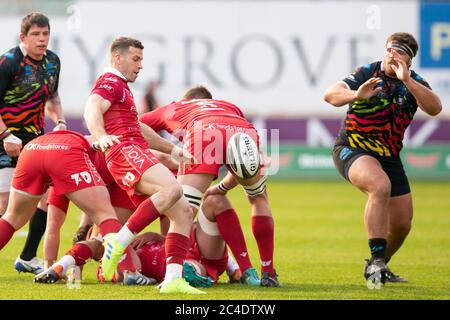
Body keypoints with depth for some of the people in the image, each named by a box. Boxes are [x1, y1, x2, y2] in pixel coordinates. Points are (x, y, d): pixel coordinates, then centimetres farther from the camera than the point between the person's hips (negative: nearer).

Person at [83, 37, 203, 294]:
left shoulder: (122, 87, 34)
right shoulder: (110, 82, 1)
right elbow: (92, 110, -18)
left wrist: (170, 150, 48)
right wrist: (101, 137, -38)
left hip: (139, 154, 10)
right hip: (125, 150, -10)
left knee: (184, 212, -3)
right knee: (172, 189, -34)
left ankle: (173, 280, -16)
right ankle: (120, 242, -32)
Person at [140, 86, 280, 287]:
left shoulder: (173, 108, 42)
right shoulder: (231, 108, 45)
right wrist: (221, 189, 43)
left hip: (203, 132, -2)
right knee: (259, 199, 28)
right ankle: (268, 274, 24)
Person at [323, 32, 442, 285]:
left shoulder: (415, 82, -1)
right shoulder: (368, 74, -9)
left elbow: (435, 108, -21)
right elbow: (330, 95, -19)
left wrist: (406, 80, -32)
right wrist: (356, 94, -40)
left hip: (389, 157, 5)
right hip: (352, 148, -5)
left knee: (402, 223, 6)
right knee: (380, 186, -35)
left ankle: (377, 268, 33)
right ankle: (376, 260, -33)